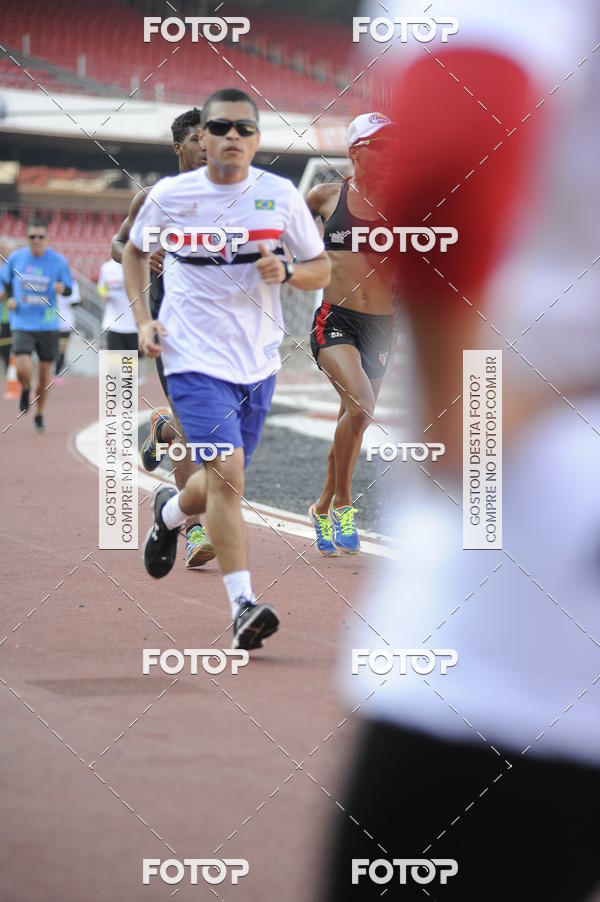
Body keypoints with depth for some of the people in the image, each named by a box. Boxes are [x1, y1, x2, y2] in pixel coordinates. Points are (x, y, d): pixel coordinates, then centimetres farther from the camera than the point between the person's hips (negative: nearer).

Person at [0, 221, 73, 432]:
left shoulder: (58, 261, -4)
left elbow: (69, 289, 3)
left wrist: (62, 288, -20)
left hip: (48, 325, 1)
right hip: (22, 324, -1)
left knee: (44, 372, 8)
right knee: (23, 370, -17)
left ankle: (40, 415, 29)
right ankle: (25, 390, 21)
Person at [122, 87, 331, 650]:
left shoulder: (280, 196, 0)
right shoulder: (170, 195, -3)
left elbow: (322, 270, 9)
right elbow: (133, 250, 16)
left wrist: (286, 272, -14)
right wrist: (143, 319, 3)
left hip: (258, 361, 3)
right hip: (195, 357, -3)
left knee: (222, 483, 14)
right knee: (226, 472, -20)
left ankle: (169, 512, 49)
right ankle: (243, 606, -18)